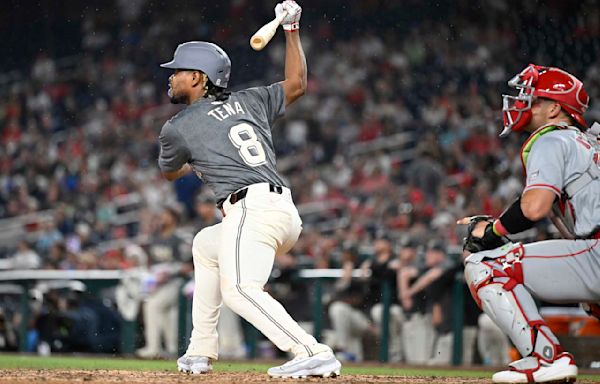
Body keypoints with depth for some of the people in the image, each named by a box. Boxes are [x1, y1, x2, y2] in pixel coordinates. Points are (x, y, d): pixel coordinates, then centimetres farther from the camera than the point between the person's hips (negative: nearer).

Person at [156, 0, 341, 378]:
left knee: (240, 290, -26)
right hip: (286, 210, 9)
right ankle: (201, 352, 30)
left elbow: (170, 173, 29)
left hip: (250, 209, -9)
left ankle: (313, 354, -44)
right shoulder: (249, 101, 20)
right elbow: (297, 84, 33)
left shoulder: (177, 127, 8)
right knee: (205, 245, 32)